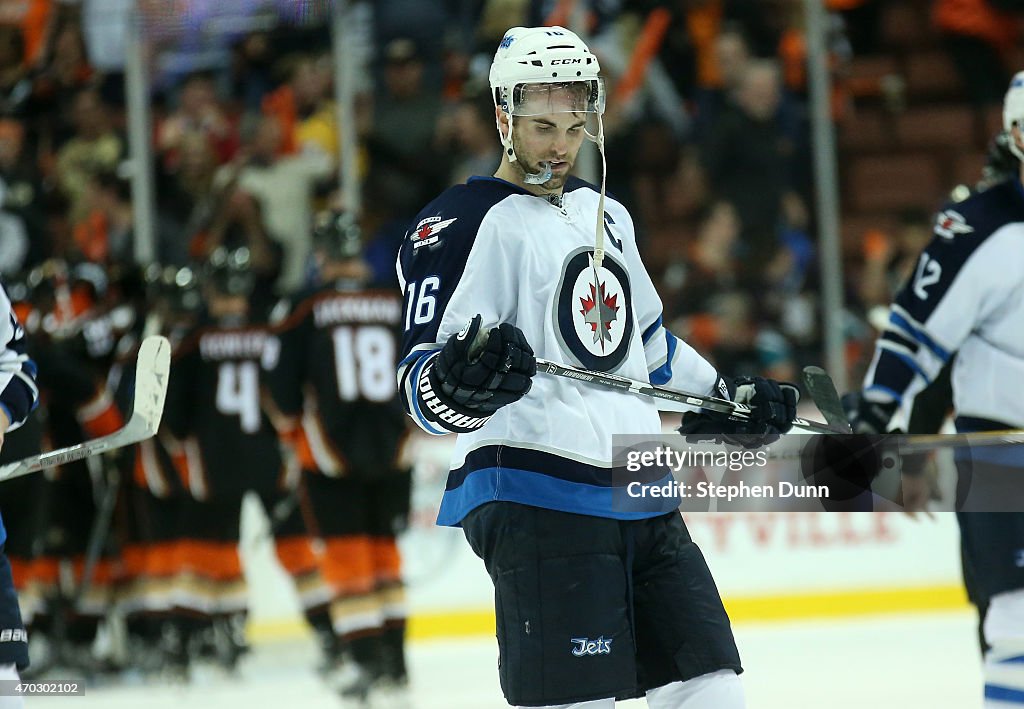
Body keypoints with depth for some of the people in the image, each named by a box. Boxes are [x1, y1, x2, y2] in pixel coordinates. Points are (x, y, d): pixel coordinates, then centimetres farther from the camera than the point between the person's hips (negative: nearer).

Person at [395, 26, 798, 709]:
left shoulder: (605, 214, 21)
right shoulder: (463, 224, -5)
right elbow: (423, 380, -16)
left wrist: (729, 398, 33)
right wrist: (455, 384, -37)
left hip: (642, 498, 8)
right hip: (535, 494, -8)